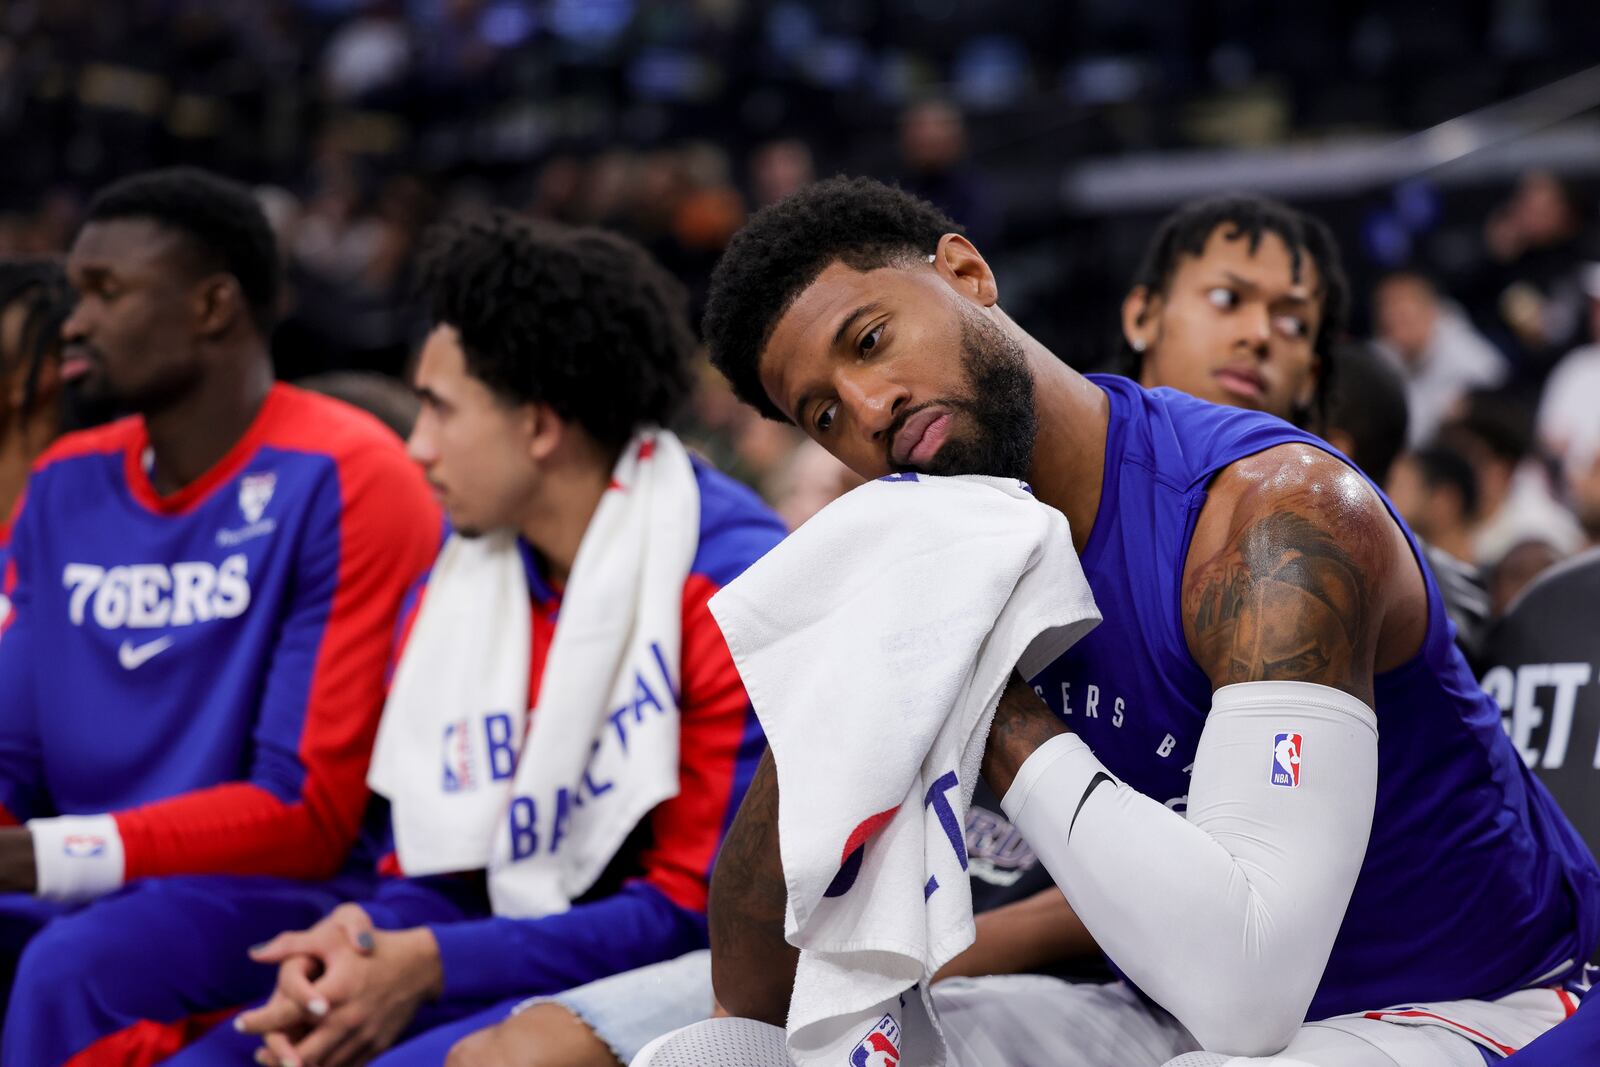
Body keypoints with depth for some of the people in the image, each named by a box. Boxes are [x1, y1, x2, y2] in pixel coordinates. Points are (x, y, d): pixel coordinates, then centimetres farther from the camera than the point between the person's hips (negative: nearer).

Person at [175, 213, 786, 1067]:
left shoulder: (731, 580, -13)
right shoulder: (452, 580, 10)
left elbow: (702, 909, -14)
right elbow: (434, 876, 15)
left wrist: (431, 964, -17)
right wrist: (364, 941, -10)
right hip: (502, 985, 7)